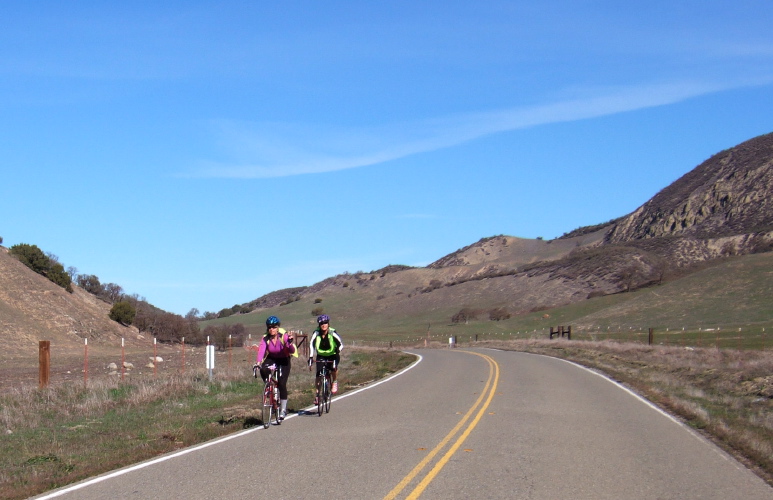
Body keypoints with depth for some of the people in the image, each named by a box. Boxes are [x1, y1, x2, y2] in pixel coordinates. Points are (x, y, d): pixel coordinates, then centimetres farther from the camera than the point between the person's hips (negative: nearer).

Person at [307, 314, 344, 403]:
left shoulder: (332, 333, -23)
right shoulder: (316, 333, -19)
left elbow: (340, 344, -17)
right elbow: (311, 344, -18)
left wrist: (338, 352, -33)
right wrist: (311, 357, -27)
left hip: (332, 355, -2)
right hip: (321, 356, 2)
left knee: (333, 368, -30)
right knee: (318, 375, -10)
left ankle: (335, 382, 1)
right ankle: (317, 394, 9)